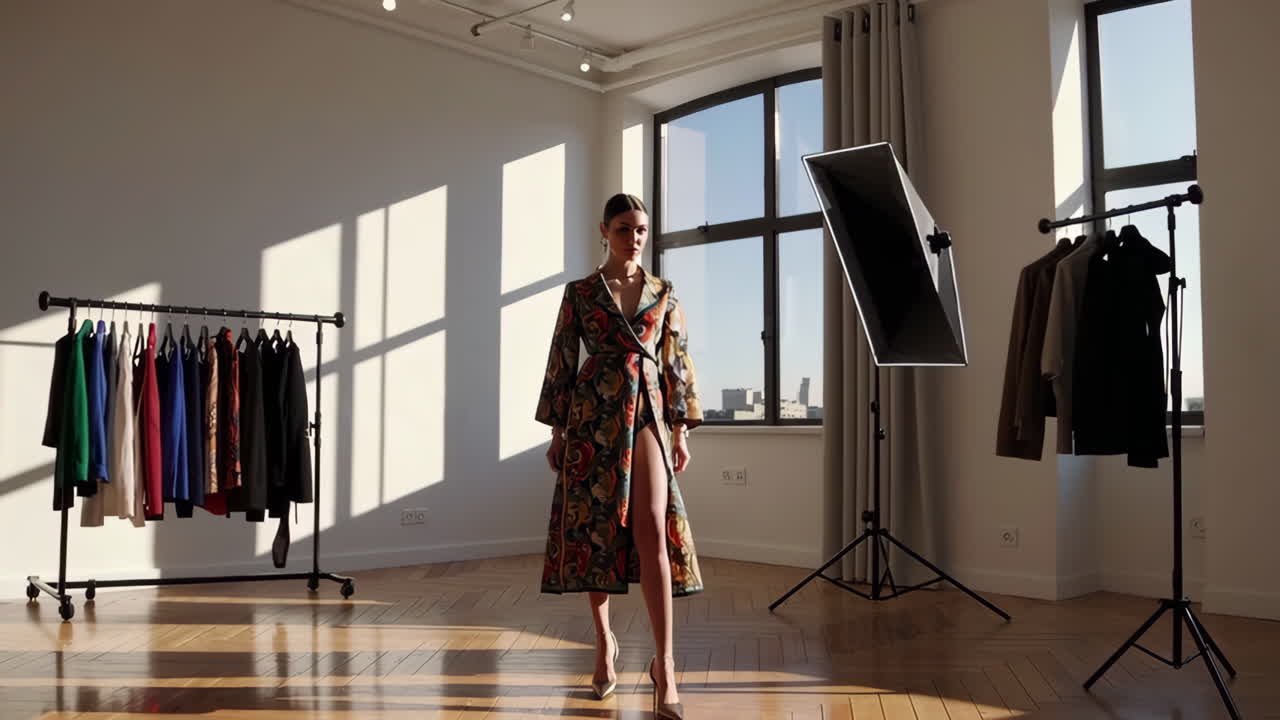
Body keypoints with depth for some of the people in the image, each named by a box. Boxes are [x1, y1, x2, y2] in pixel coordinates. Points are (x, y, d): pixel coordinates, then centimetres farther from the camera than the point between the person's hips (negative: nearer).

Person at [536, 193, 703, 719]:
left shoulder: (663, 293, 10)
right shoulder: (579, 292, 5)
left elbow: (676, 362, 9)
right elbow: (562, 362, 5)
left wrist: (681, 428, 4)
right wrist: (557, 431, 2)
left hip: (647, 413, 0)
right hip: (593, 416, 0)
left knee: (653, 528, -12)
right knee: (592, 527, 4)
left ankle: (664, 665, -10)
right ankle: (605, 642, 22)